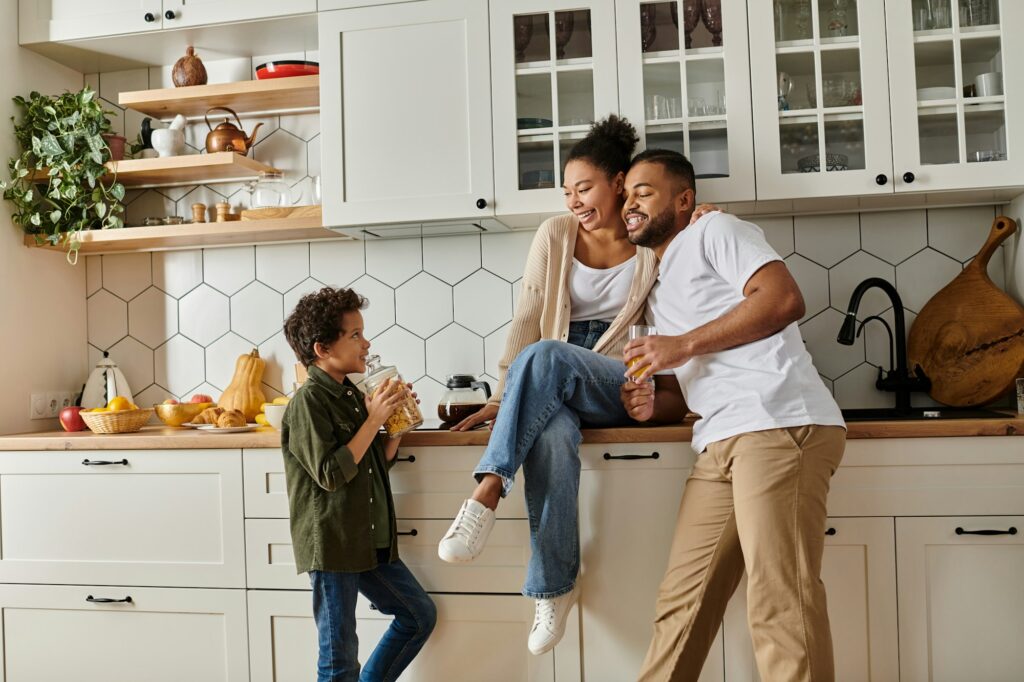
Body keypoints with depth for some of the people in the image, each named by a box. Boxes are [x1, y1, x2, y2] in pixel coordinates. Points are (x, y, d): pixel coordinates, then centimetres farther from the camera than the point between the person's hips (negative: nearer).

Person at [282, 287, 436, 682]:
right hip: (330, 545, -8)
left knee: (420, 615, 16)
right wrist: (374, 420, -19)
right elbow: (331, 474, -22)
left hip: (369, 542, 8)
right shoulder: (308, 401, -15)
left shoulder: (351, 395, 10)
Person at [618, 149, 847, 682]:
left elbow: (784, 298, -9)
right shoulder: (658, 286, 30)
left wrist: (683, 345, -9)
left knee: (778, 605, -12)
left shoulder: (714, 230, 7)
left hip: (777, 423, -8)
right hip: (721, 441, 8)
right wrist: (653, 404, 8)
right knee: (681, 602, 6)